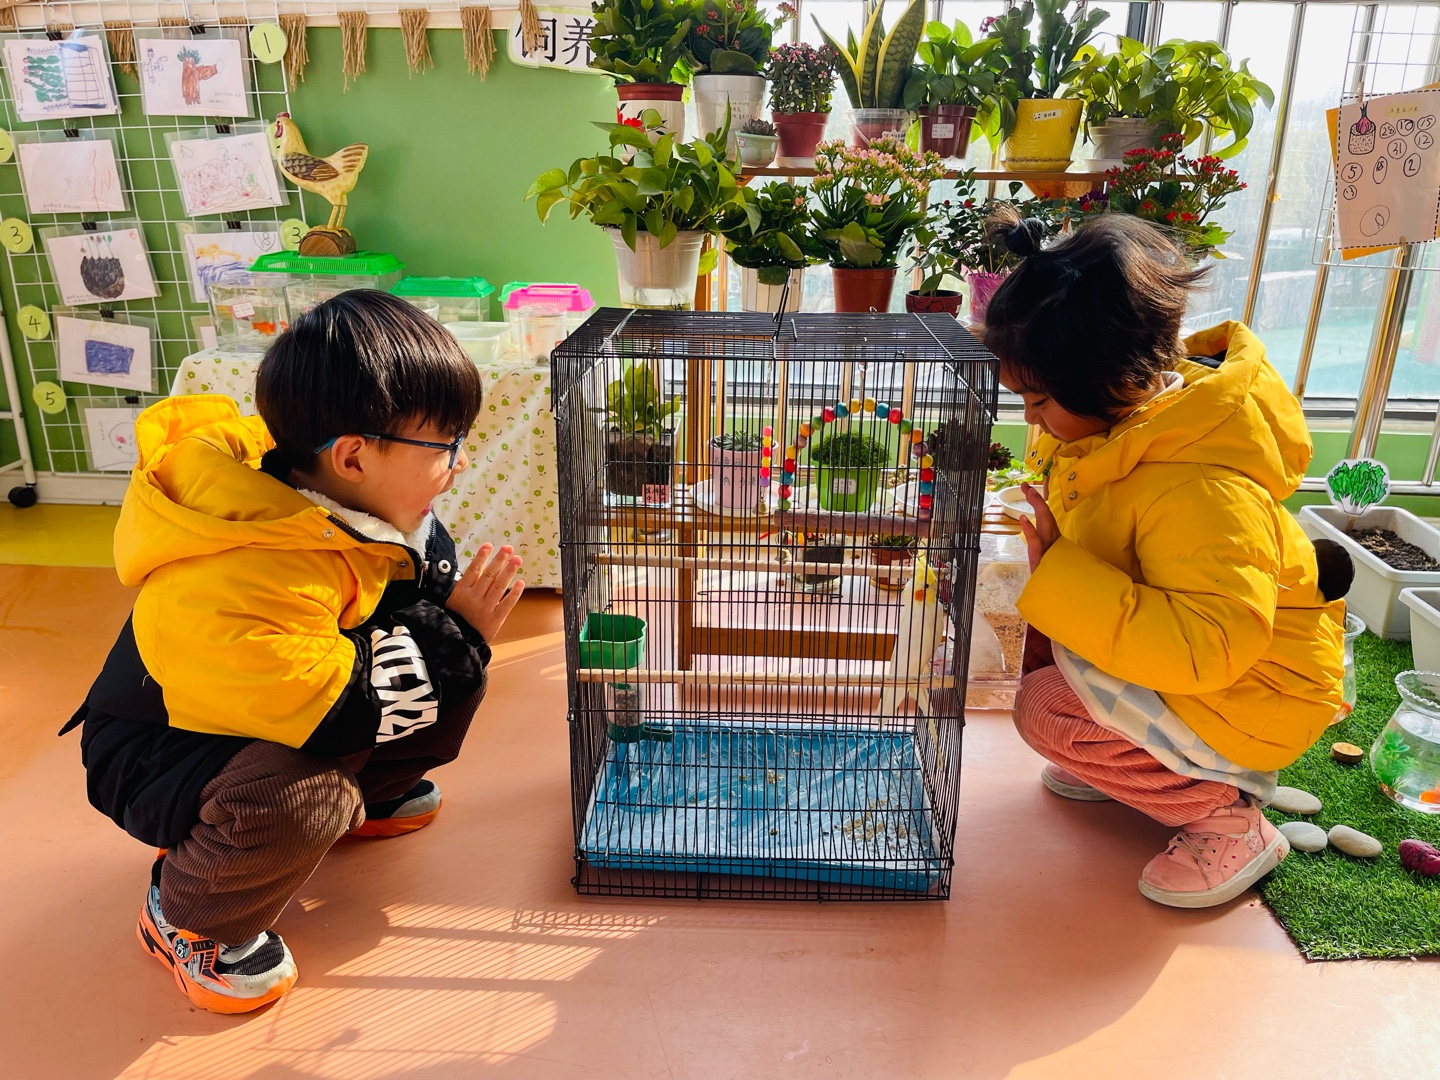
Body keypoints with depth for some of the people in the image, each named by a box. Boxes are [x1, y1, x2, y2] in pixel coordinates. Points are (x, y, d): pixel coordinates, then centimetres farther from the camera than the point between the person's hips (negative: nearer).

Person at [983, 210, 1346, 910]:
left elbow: (1208, 647, -42)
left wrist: (1057, 570, -40)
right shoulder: (1125, 412, -7)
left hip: (1249, 695, -9)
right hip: (1177, 638, 9)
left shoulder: (1202, 490, -36)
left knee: (1047, 712, -21)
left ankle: (1230, 818, -2)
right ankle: (1131, 762, 15)